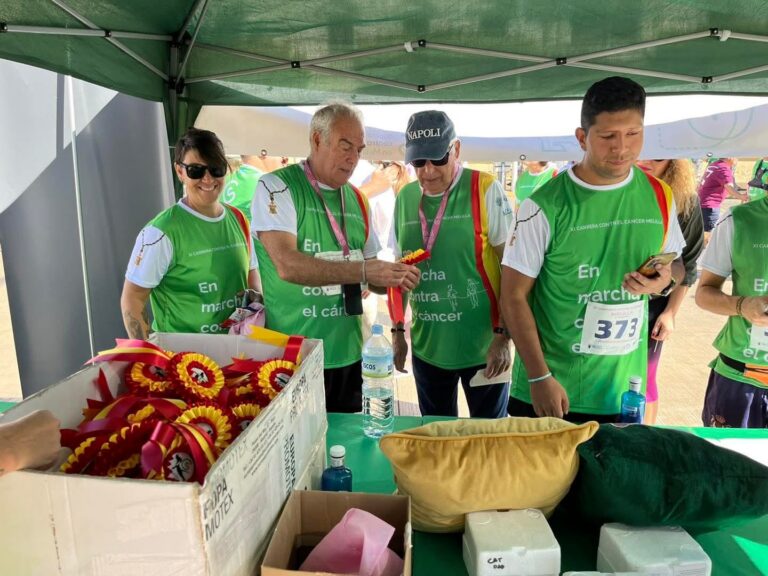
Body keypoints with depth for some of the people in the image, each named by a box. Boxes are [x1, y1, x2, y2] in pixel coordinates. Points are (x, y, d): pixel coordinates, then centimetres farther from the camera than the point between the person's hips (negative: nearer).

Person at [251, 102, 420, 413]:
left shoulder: (356, 200, 10)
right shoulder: (276, 187, -9)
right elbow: (287, 265, -23)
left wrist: (395, 277, -7)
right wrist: (363, 270, -27)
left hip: (348, 354, 6)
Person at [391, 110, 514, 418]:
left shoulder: (485, 189, -10)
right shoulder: (405, 197, 3)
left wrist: (503, 335, -13)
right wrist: (398, 330, 10)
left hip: (483, 346, -4)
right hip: (426, 347, 4)